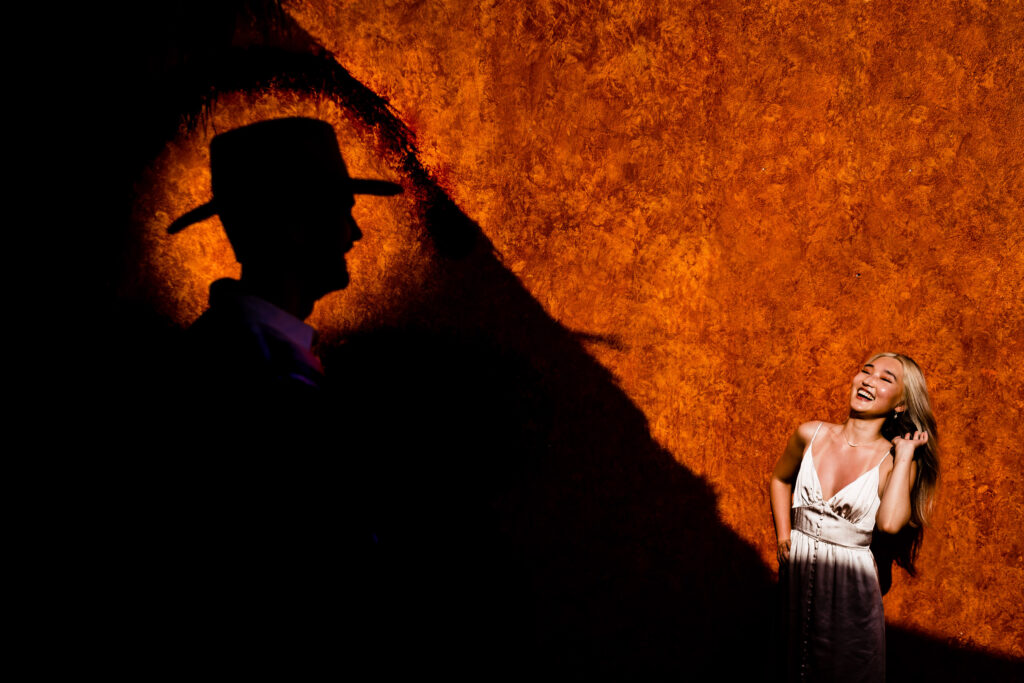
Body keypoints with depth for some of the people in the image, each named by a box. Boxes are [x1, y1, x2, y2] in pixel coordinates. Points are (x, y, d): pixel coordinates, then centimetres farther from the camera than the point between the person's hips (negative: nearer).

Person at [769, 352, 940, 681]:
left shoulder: (893, 461, -9)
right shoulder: (811, 435, -2)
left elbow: (890, 522, -28)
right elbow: (780, 479, 17)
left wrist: (904, 456, -18)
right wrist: (784, 536, 6)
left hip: (850, 581, -2)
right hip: (797, 568, 2)